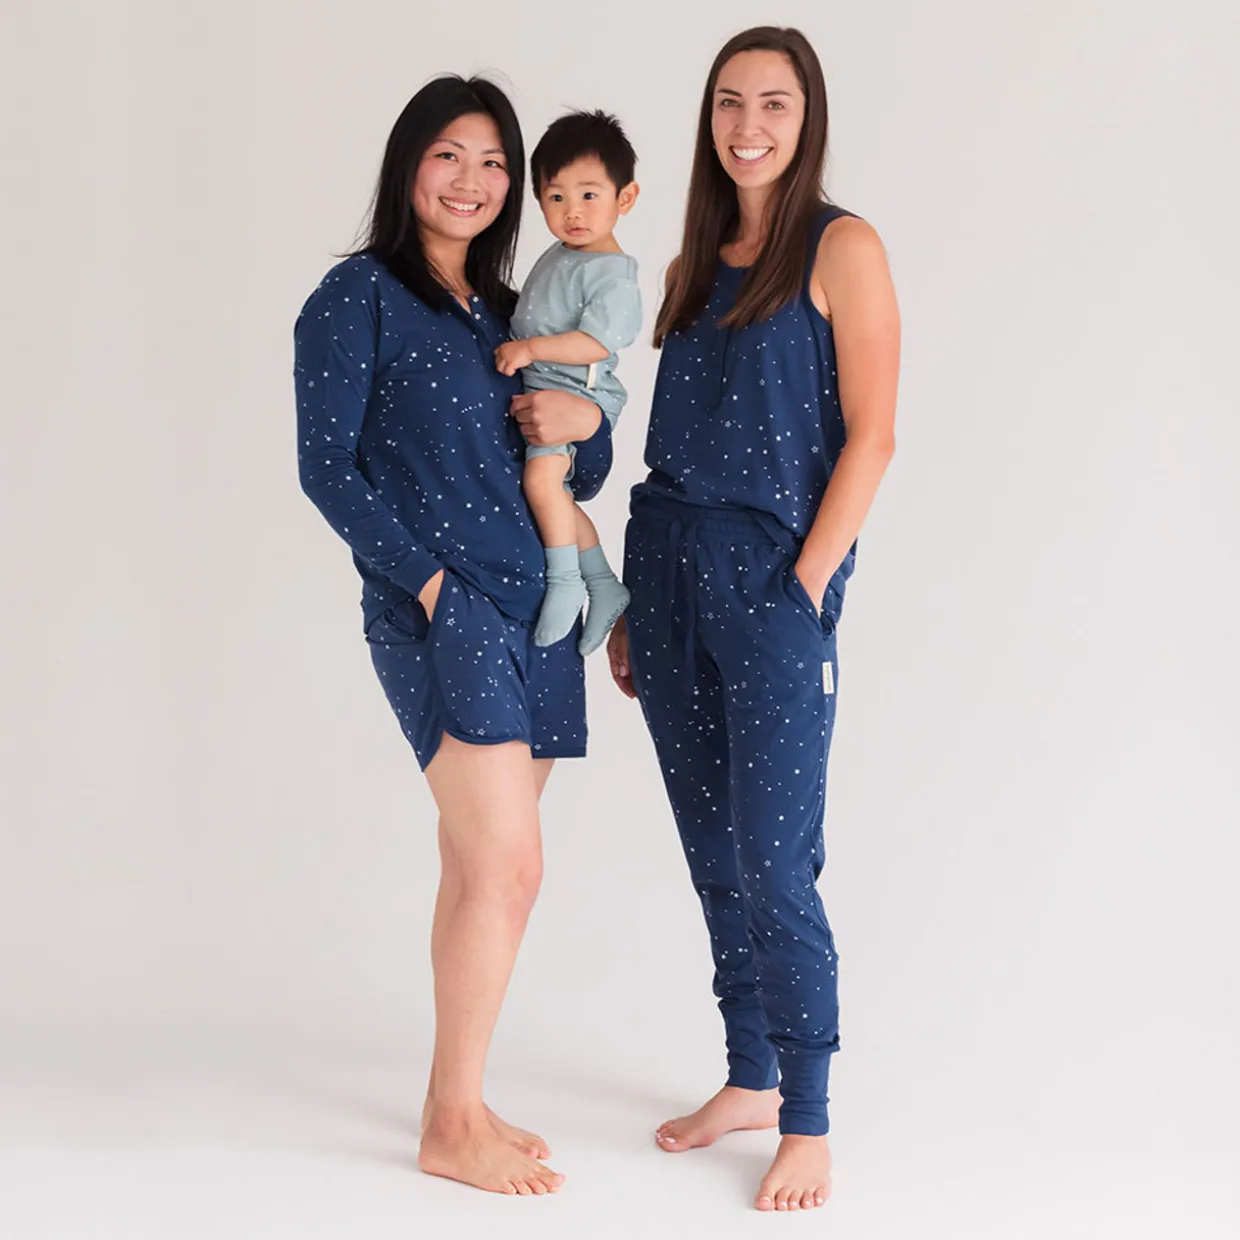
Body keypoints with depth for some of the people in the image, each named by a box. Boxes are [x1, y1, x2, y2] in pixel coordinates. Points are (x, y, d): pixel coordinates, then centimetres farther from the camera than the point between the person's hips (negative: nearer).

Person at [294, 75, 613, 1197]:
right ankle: (454, 1126, -2)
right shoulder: (360, 296, -1)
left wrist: (586, 420, -3)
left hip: (531, 609, 7)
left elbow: (582, 480, 20)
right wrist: (425, 579, -13)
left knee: (483, 867, 8)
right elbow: (326, 466, -7)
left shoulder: (505, 313, 18)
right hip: (436, 611, -7)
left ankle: (457, 1107, 17)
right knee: (508, 864, -13)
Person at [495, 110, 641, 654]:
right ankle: (605, 586, 21)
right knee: (558, 494, 12)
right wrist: (516, 347, 17)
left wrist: (530, 348, -25)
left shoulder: (612, 272, -14)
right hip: (536, 389, 10)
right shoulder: (557, 256, 14)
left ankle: (565, 580, -15)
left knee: (542, 475, -27)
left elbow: (597, 341, -24)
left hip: (575, 394, -10)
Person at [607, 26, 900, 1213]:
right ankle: (750, 1080, 25)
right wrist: (634, 607, 12)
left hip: (771, 580, -6)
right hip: (667, 568, 6)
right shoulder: (694, 265, 14)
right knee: (713, 858, 12)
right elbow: (672, 445, 15)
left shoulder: (842, 248, -4)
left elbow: (869, 436, -9)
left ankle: (807, 1127, 5)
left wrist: (803, 592, -15)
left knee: (773, 871, -6)